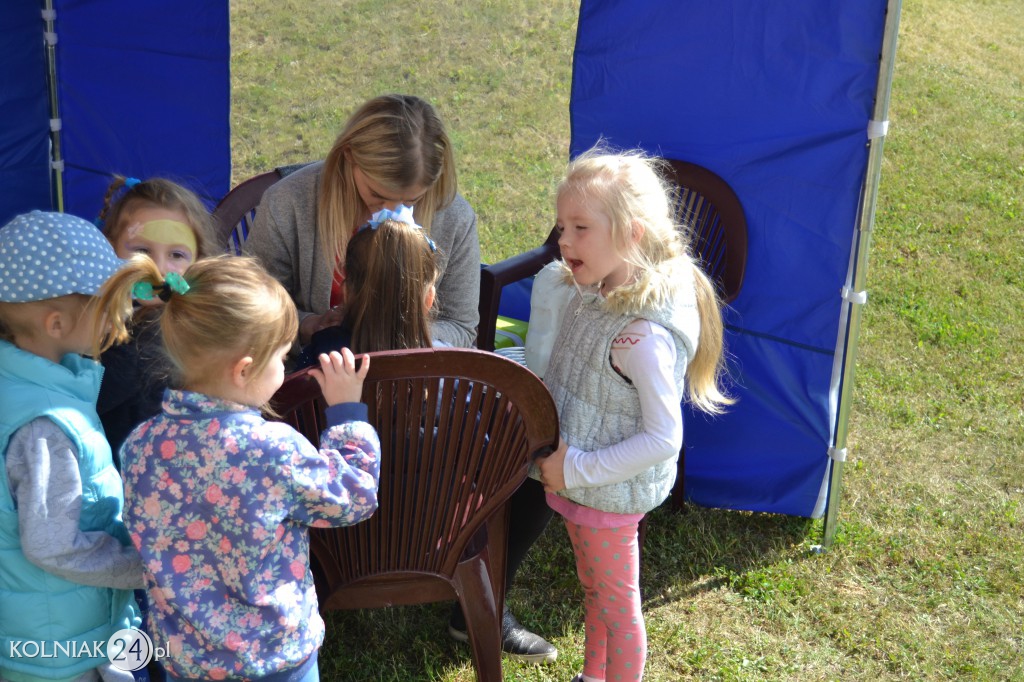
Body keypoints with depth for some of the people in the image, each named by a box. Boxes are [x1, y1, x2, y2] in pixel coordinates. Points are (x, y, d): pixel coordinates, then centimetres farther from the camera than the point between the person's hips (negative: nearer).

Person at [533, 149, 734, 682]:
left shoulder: (643, 336, -32)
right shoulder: (592, 296, -5)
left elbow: (663, 439, -29)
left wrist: (576, 469, -24)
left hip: (611, 494, -9)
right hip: (575, 481, 9)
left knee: (617, 607, 13)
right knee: (593, 589, 28)